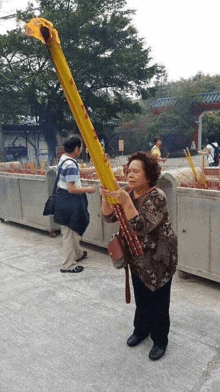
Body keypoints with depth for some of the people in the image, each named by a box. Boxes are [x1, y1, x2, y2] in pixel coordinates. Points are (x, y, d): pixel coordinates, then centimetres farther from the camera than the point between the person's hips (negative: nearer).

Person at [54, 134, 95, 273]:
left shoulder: (64, 160, 8)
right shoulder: (70, 165, -22)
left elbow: (77, 172, 23)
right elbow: (72, 189, -25)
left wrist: (94, 169, 24)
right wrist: (87, 189, -11)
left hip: (64, 200, 10)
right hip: (70, 202, -10)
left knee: (74, 230, 24)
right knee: (69, 233, 1)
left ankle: (78, 253, 42)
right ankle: (68, 265, 12)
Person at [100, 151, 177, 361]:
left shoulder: (157, 197, -24)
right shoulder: (129, 194, -2)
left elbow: (142, 226, -34)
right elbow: (110, 217, -8)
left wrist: (125, 201, -43)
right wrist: (106, 197, -26)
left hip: (159, 259, -6)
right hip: (137, 258, 7)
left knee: (157, 300, 8)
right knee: (140, 297, 22)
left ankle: (160, 340, 30)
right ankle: (141, 329, 45)